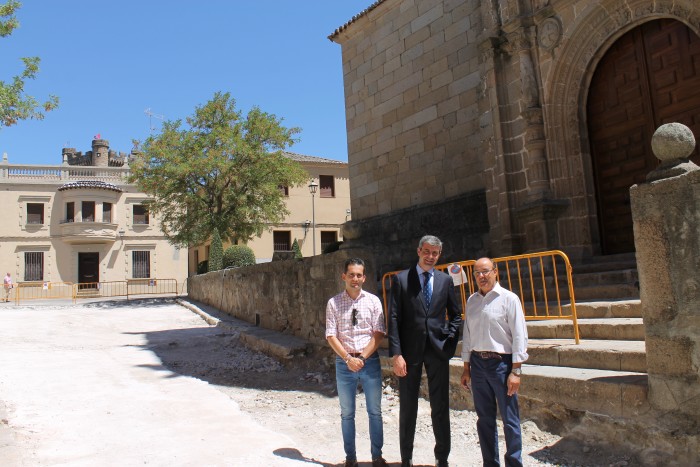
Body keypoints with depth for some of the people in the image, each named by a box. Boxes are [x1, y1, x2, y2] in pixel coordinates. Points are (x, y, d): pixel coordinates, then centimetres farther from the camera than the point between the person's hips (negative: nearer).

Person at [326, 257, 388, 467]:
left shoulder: (373, 301, 0)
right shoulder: (334, 303, 0)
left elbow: (379, 334, -4)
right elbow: (331, 336, -3)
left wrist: (362, 357, -13)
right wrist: (348, 359, -14)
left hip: (370, 361, 0)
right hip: (344, 363, 0)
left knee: (375, 411, 7)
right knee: (347, 413, 10)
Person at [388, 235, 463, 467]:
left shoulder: (445, 280, 7)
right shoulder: (401, 279, -2)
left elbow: (455, 315, 15)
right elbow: (394, 318, -6)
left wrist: (450, 339, 1)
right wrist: (396, 354, -12)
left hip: (438, 350, 2)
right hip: (410, 350, -2)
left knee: (440, 407, 8)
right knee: (407, 407, 8)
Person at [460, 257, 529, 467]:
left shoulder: (509, 298, -6)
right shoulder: (472, 301, 9)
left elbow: (519, 336, -8)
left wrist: (515, 371, -12)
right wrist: (466, 369, 12)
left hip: (501, 362, -5)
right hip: (477, 363, 5)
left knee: (510, 420, 0)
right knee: (484, 419, 13)